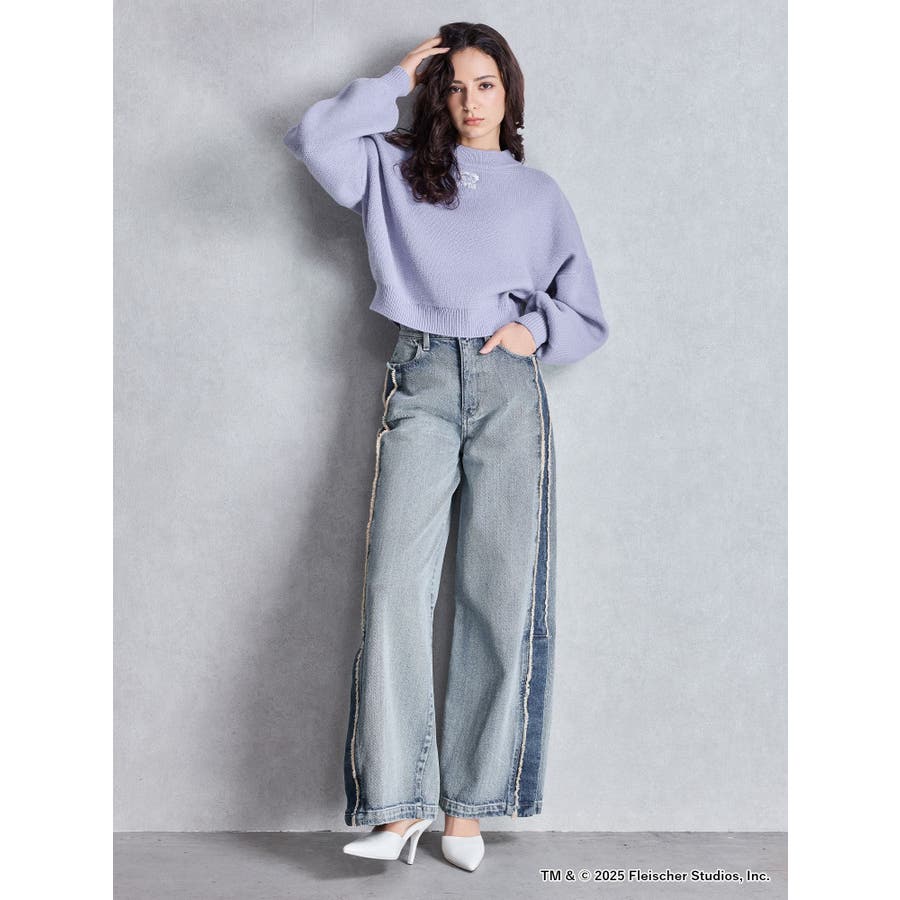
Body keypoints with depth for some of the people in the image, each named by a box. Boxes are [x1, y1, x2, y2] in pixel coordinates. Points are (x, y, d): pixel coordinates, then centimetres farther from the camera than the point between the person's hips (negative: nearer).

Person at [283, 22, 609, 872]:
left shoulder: (541, 194, 20)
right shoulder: (397, 169, 19)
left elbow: (587, 320, 19)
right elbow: (314, 139, 1)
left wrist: (536, 327, -2)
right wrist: (396, 81, 11)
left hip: (509, 388, 1)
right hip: (420, 380, 0)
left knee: (503, 595, -6)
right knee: (395, 585, -14)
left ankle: (467, 806, 2)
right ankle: (398, 805, -9)